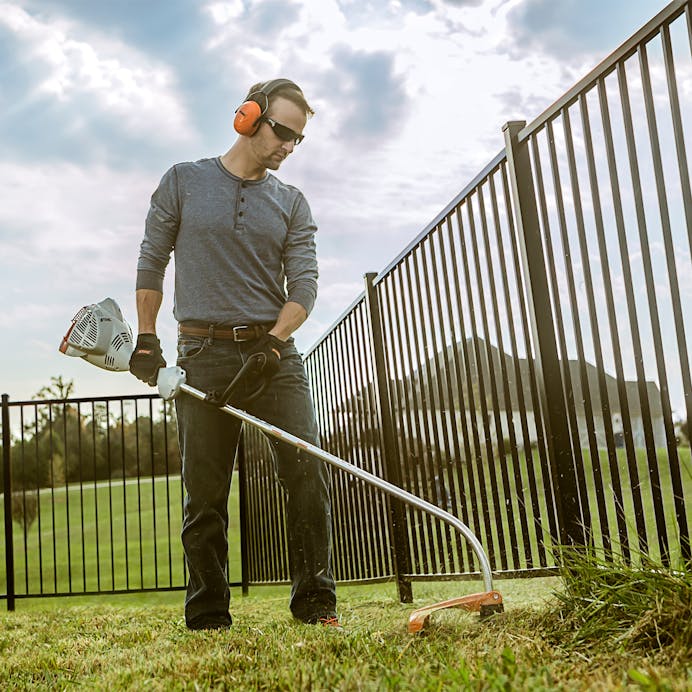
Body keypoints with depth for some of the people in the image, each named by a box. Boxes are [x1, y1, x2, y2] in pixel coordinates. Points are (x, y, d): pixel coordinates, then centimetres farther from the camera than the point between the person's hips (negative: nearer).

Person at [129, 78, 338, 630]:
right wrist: (147, 339, 4)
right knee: (205, 492, 1)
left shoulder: (292, 203, 11)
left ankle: (316, 604, 1)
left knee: (307, 471, -9)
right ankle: (208, 617, 11)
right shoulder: (183, 182, 8)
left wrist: (273, 341, -15)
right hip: (204, 354, -1)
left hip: (275, 352, 2)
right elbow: (152, 262, 10)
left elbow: (304, 285, 1)